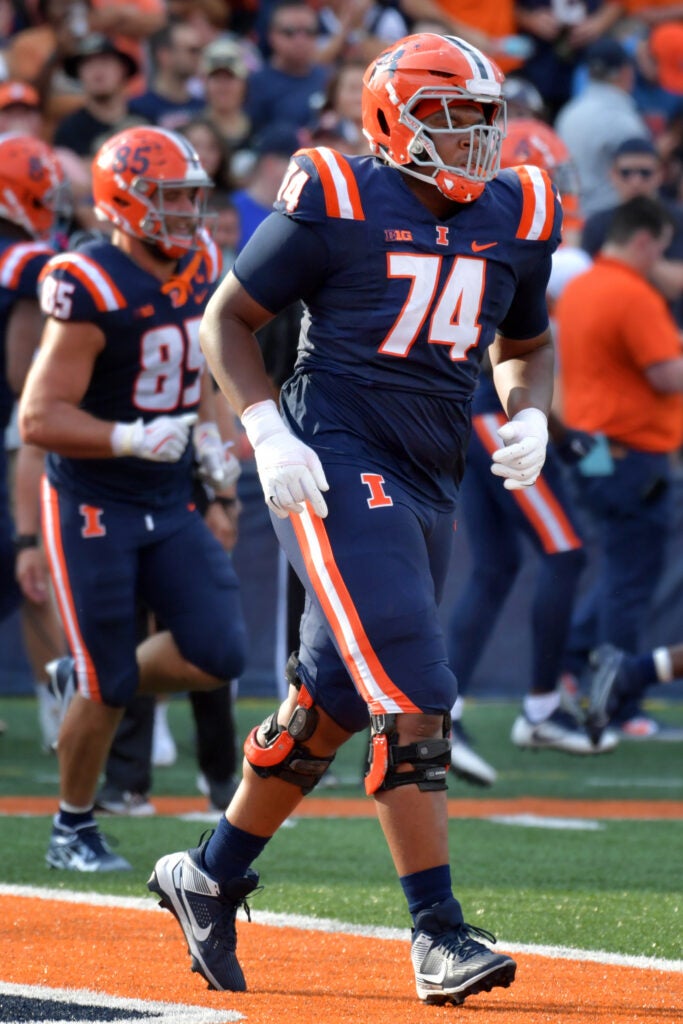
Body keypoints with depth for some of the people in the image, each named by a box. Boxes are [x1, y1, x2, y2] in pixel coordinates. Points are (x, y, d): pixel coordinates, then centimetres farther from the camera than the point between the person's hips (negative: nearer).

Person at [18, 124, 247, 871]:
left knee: (216, 655, -6)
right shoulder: (93, 291, -20)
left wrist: (201, 434, 9)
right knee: (106, 686, -2)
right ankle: (72, 829, 17)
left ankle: (95, 687, 21)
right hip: (92, 506, -6)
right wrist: (131, 439, -30)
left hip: (169, 503, 6)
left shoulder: (198, 269, 2)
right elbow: (39, 418, -21)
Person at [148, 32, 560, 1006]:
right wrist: (267, 433, -13)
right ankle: (438, 933, -15)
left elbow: (527, 343, 23)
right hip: (338, 472, -7)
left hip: (429, 487, 7)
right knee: (412, 699, -16)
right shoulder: (338, 204, -9)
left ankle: (211, 876, 31)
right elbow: (229, 317, -1)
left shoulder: (515, 221, 8)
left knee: (331, 704, 13)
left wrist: (530, 416, 2)